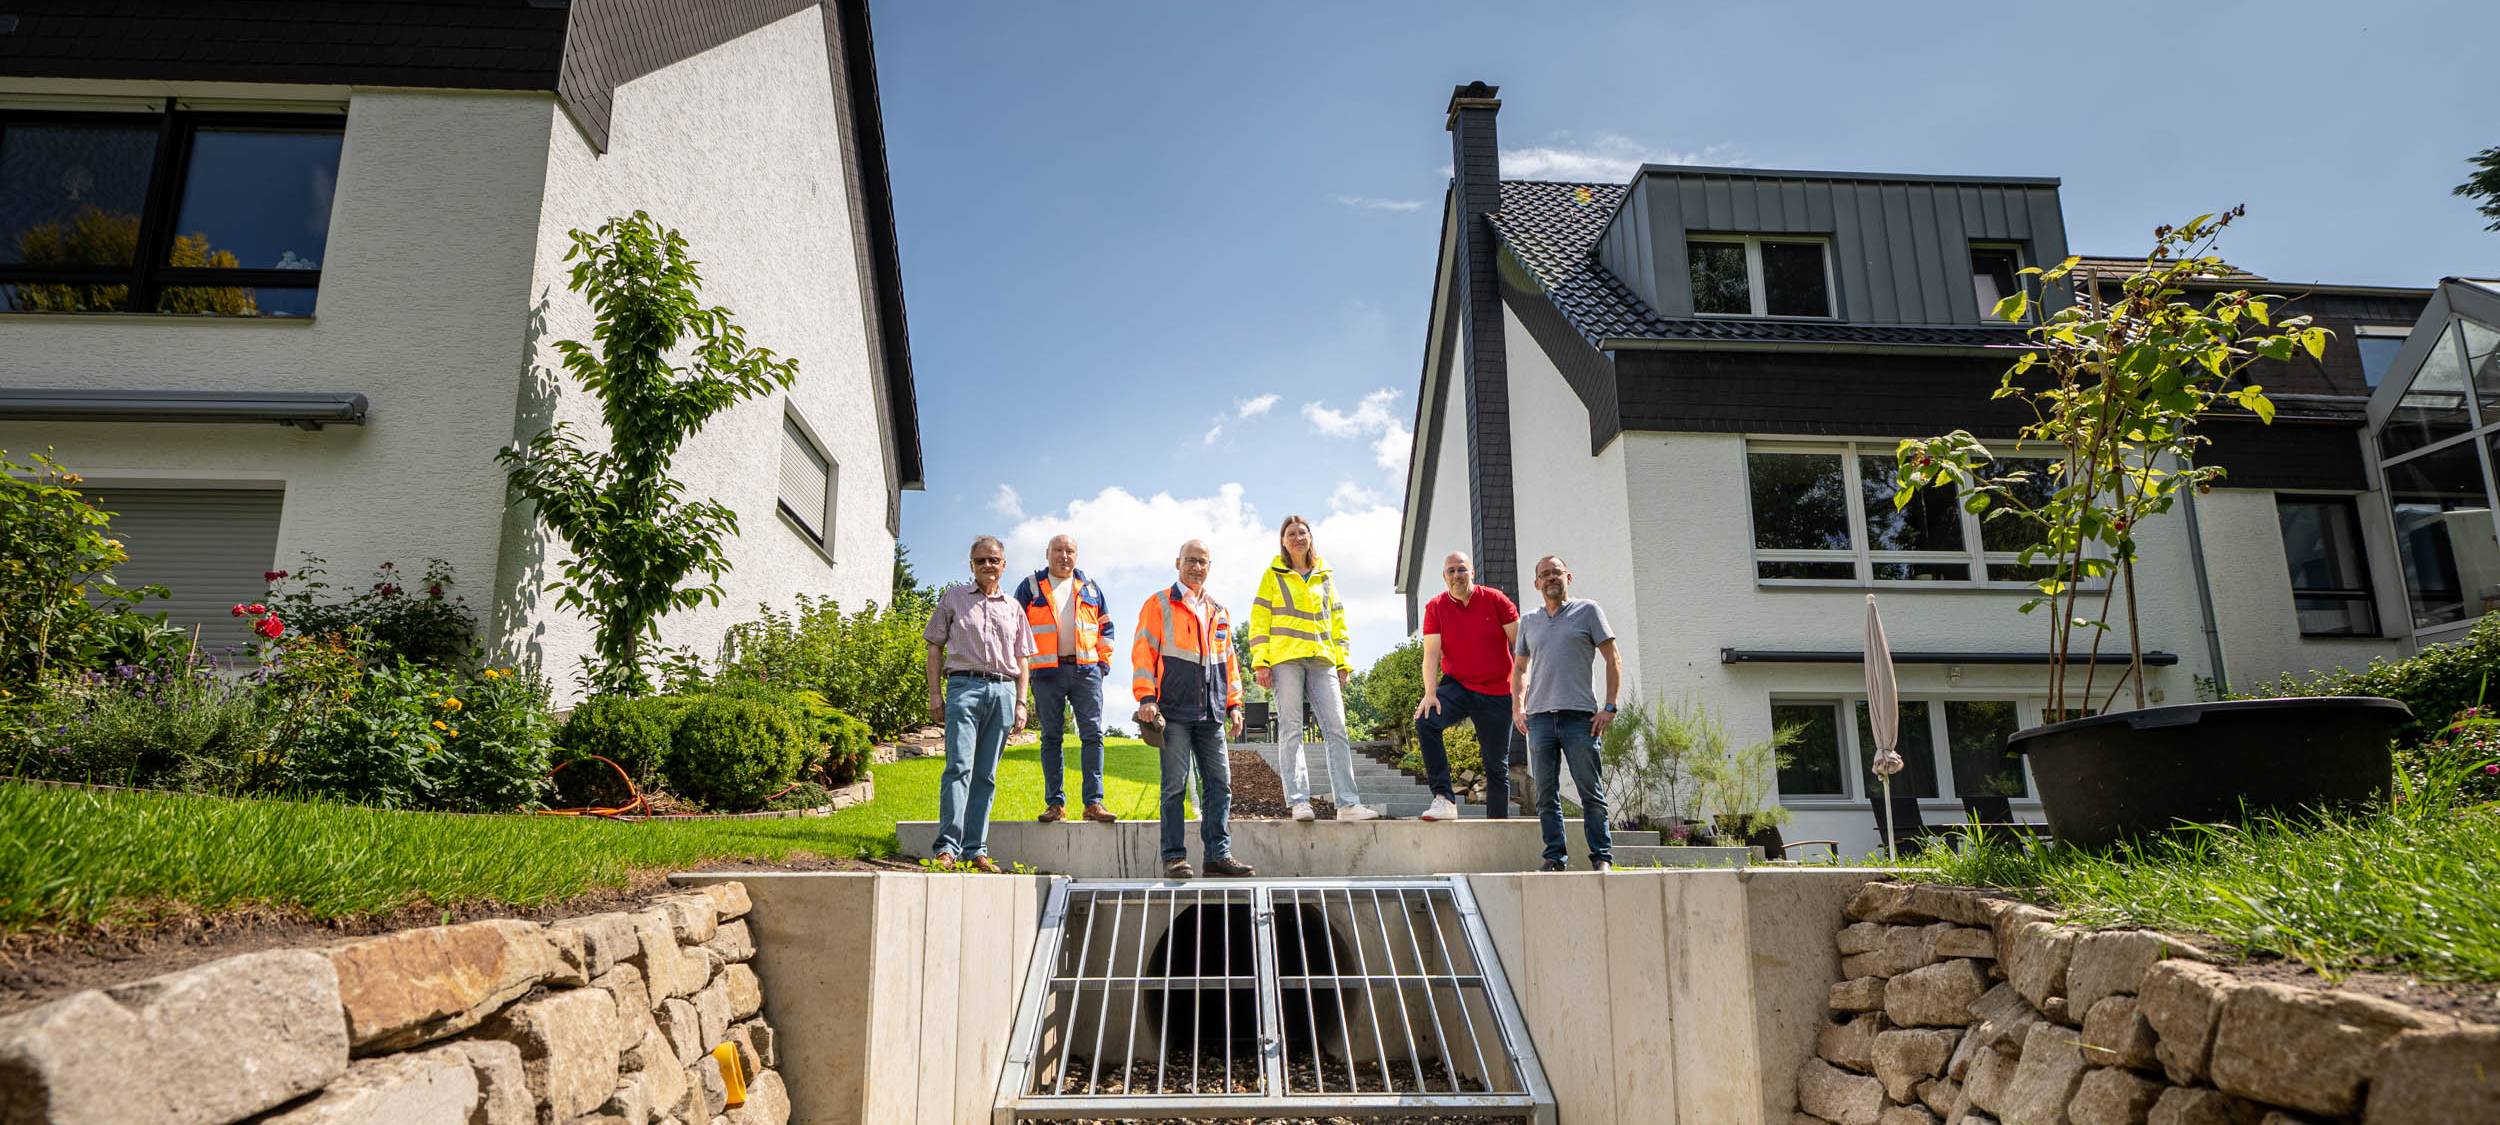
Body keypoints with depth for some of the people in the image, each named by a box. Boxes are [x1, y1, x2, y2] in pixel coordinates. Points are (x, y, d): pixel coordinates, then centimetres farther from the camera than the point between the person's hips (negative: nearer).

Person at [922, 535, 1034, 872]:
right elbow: (935, 647, 9)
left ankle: (976, 850, 5)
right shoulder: (953, 597, 12)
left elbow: (1021, 659, 18)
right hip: (964, 684, -3)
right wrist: (934, 694, -1)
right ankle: (948, 847, -18)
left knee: (986, 774, 3)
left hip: (1003, 690, 3)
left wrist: (1020, 702, 8)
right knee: (959, 766, -15)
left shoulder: (1013, 607, 19)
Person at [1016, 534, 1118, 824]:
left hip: (1086, 670, 1)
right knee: (1051, 738, 2)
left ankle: (1094, 802, -3)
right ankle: (1055, 803, 7)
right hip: (1047, 672, -1)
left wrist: (1103, 661, 9)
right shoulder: (1031, 587, 9)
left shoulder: (1090, 587, 15)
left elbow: (1105, 626, 18)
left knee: (1092, 734, -5)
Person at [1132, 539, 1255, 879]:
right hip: (1174, 713, -5)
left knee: (1220, 783, 2)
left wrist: (1234, 704, 15)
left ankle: (1218, 853, 9)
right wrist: (1146, 698, -12)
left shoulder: (1219, 613, 21)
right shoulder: (1159, 605, 5)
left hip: (1211, 714, 5)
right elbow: (1143, 652, -2)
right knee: (1175, 786, -4)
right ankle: (1174, 857, 2)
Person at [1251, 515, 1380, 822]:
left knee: (1337, 729, -3)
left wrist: (1344, 662, 12)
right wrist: (1260, 662, -7)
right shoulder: (1274, 575, 9)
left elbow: (1337, 621, 20)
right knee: (1291, 730, -5)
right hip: (1285, 658, -3)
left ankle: (1348, 803, -4)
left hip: (1322, 660, 3)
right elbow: (1259, 619, 3)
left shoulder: (1325, 577, 20)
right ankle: (1299, 802, -6)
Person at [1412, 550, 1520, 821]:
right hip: (1456, 686, 0)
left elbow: (1520, 646, -1)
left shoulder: (1495, 600, -4)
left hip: (1497, 693, 0)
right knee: (1425, 720, -29)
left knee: (1497, 765, 6)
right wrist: (1430, 693, -19)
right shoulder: (1435, 607, -2)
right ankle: (1444, 799, -28)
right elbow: (1431, 653, -7)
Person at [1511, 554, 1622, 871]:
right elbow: (1520, 668, 24)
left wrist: (1609, 707, -4)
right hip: (1539, 717, 3)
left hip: (1580, 715, -3)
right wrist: (1517, 708, 10)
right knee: (1546, 796, 4)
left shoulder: (1587, 611, 6)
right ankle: (1555, 859, 9)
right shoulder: (1528, 621, 16)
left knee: (1591, 792, -2)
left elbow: (1613, 660, 4)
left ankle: (1602, 857, 5)